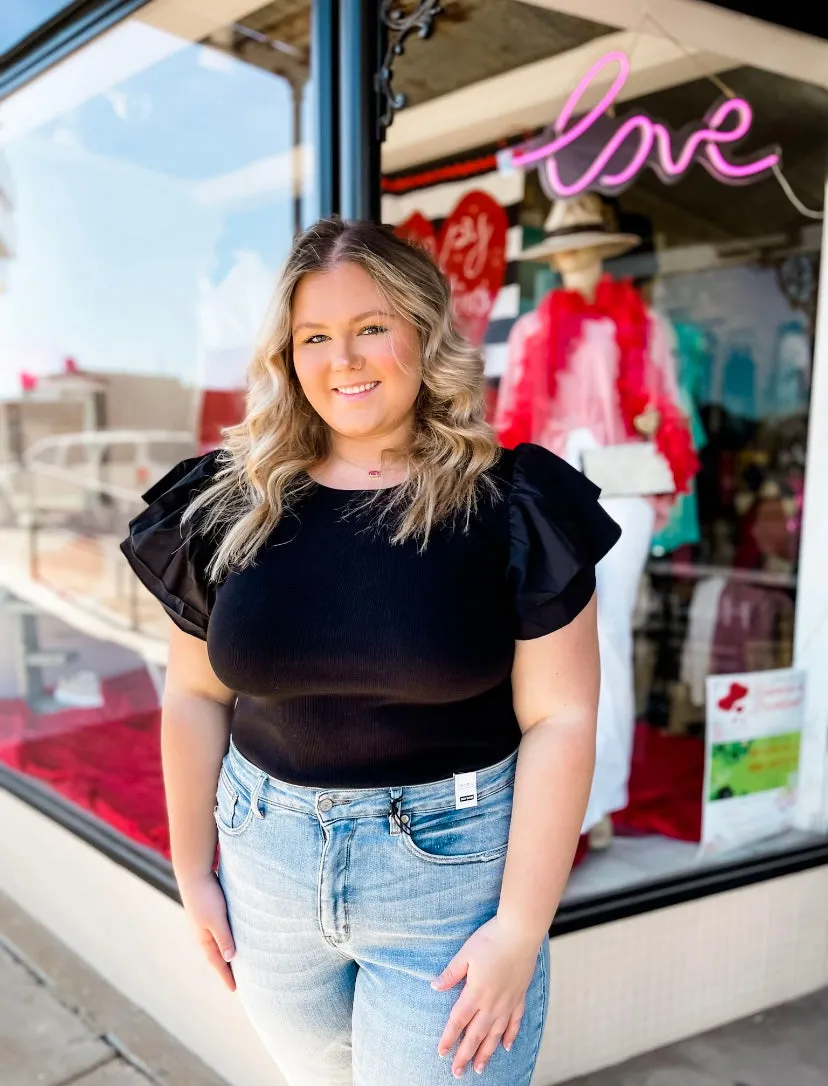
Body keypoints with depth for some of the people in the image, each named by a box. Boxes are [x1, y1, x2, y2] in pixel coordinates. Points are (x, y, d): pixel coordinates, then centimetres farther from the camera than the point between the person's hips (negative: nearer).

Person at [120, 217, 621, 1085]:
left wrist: (520, 929, -13)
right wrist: (192, 869, 9)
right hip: (265, 859, 4)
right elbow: (195, 697, 5)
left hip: (452, 864, -3)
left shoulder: (510, 506, -11)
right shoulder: (230, 508, -2)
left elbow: (559, 720, -11)